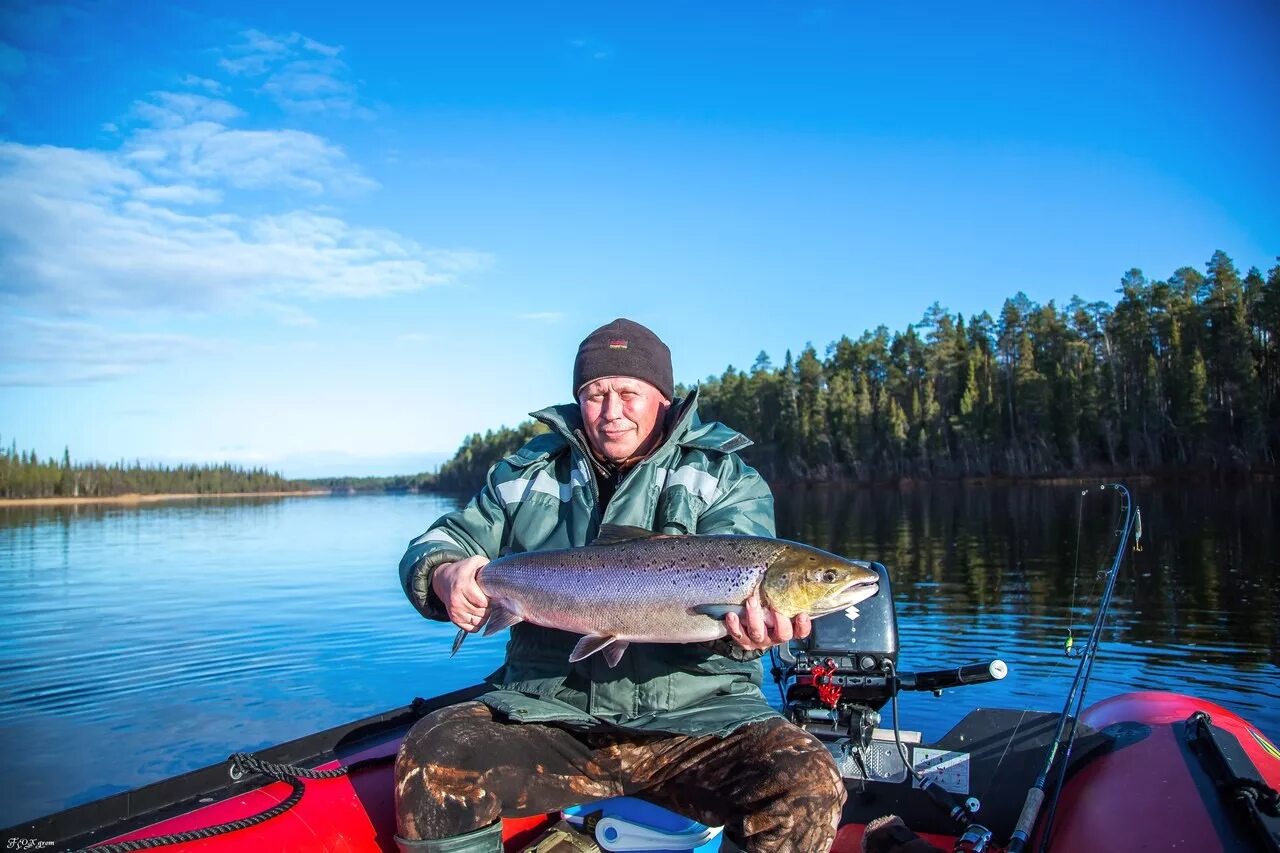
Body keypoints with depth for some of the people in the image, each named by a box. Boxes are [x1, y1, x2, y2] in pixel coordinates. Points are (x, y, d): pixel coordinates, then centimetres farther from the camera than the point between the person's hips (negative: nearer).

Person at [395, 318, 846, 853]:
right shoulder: (528, 474, 13)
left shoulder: (725, 479, 5)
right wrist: (444, 575, -10)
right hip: (550, 711, 2)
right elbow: (439, 542, 15)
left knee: (808, 786, -26)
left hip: (694, 717, -1)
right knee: (429, 760, -24)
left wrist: (741, 629, -35)